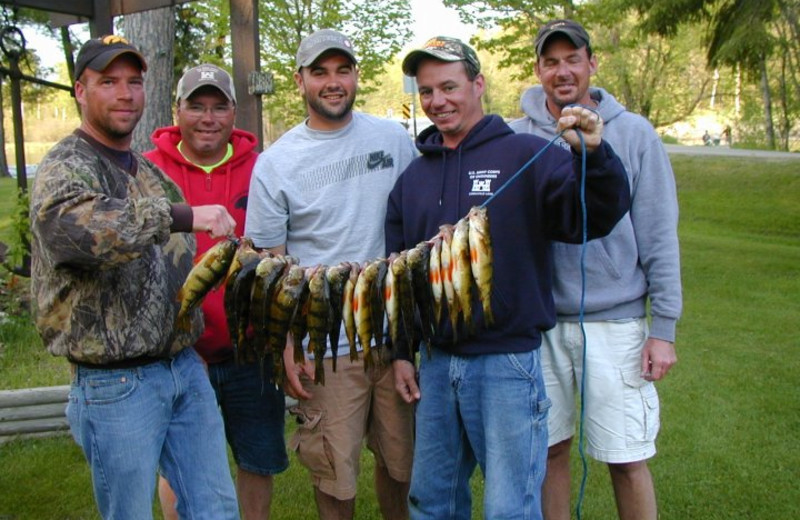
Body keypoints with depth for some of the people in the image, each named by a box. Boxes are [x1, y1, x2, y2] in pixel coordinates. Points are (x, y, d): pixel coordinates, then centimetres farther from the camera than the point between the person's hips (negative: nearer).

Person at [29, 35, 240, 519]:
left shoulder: (151, 173, 14)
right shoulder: (65, 168, -10)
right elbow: (70, 227, -35)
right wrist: (183, 216, -38)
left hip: (186, 369, 7)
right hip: (118, 383, -7)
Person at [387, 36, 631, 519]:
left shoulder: (527, 155, -5)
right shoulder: (414, 176, 10)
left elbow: (594, 217, -17)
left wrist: (593, 154, -34)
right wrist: (400, 351, 14)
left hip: (508, 362, -5)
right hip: (435, 361, 5)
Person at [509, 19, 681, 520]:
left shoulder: (634, 133, -1)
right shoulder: (515, 138, 2)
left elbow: (659, 235, -2)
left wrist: (663, 328, -4)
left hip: (614, 322, -1)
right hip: (540, 322, 2)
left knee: (626, 458, 4)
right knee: (551, 449, 12)